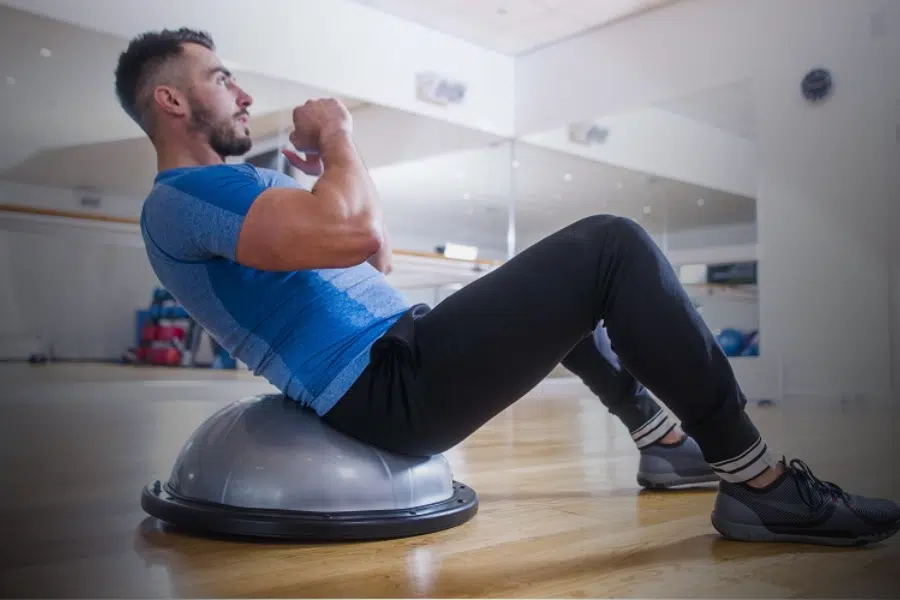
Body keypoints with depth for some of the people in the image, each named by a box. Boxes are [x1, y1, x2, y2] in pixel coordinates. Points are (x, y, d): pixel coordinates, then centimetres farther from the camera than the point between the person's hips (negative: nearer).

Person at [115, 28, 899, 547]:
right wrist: (336, 136, -8)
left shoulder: (222, 192, 24)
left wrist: (328, 178, 17)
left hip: (399, 362, 11)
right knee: (613, 247, -16)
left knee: (580, 275, 23)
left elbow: (373, 261, 27)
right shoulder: (181, 201, -8)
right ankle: (761, 484, -8)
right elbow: (355, 233, -26)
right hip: (394, 387, -11)